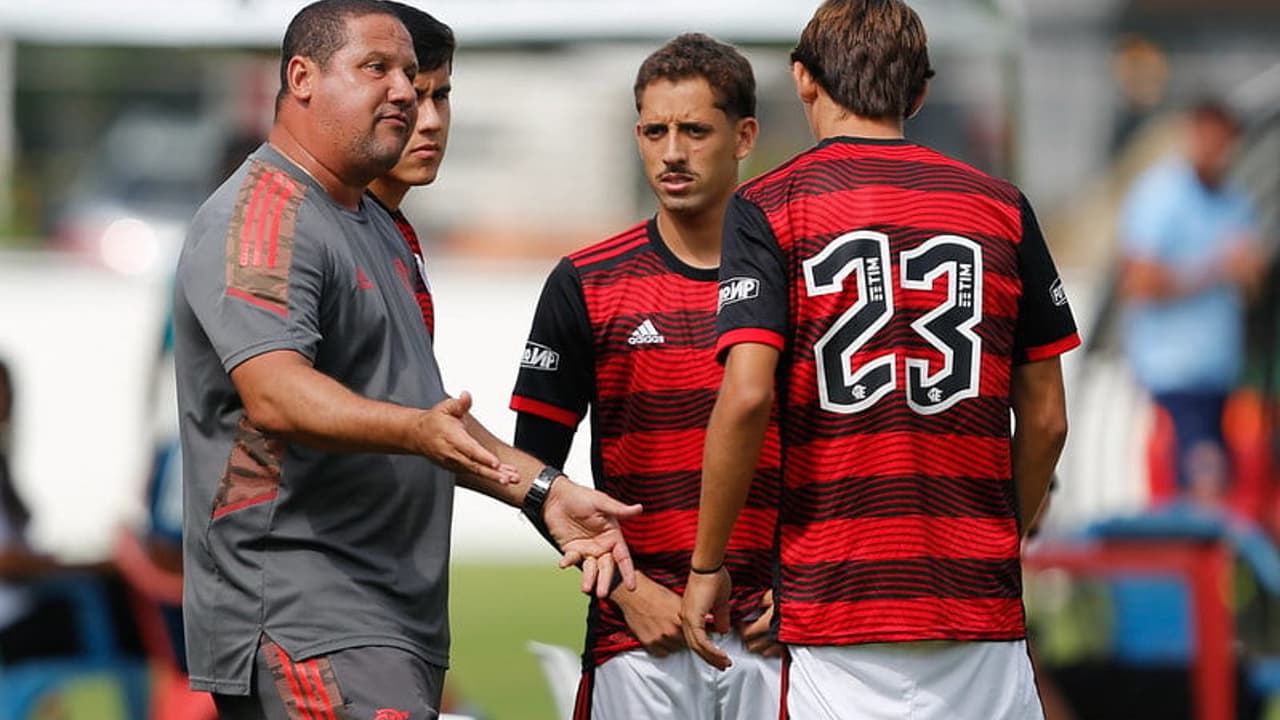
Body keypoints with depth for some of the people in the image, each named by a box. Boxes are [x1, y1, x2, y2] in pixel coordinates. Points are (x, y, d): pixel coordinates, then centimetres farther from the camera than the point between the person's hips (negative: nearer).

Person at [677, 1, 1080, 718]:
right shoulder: (1002, 208, 8)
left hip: (837, 598, -2)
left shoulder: (768, 208, 0)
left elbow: (746, 397, -11)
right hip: (979, 598, 2)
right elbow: (1046, 418, 10)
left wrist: (707, 565, -1)